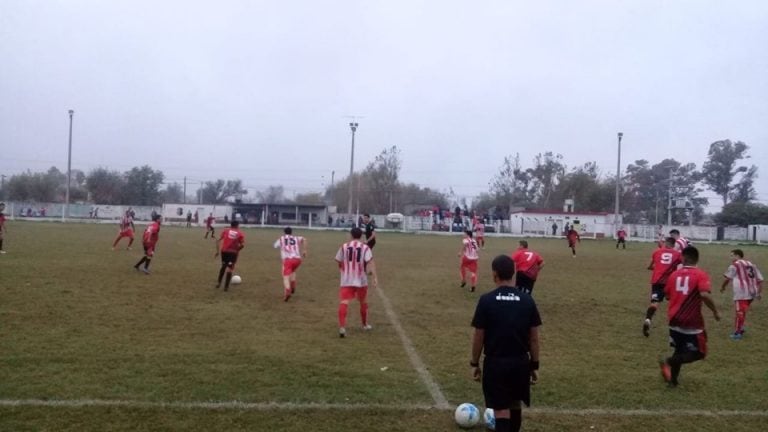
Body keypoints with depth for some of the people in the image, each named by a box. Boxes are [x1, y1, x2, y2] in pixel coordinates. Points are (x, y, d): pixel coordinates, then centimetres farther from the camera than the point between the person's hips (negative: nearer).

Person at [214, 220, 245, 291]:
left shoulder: (225, 231, 10)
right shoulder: (240, 234, 5)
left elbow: (219, 240, 2)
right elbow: (242, 245, -6)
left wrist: (218, 251, 4)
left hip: (224, 251, 3)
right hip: (233, 252, -2)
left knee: (223, 266, 23)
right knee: (230, 269, 4)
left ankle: (218, 282, 22)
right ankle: (226, 287, 3)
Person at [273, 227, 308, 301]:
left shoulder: (281, 239, 20)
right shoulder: (296, 238, 23)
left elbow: (275, 246, 35)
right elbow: (303, 239, 7)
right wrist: (304, 250, 7)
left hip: (287, 259, -3)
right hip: (297, 259, 3)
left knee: (286, 276, -8)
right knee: (292, 271, 31)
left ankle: (287, 292, -33)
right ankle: (293, 287, 14)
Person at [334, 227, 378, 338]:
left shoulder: (344, 246, 3)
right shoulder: (365, 247, -1)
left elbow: (339, 262, 11)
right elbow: (370, 262, -15)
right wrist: (374, 277, -20)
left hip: (346, 280, -1)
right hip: (361, 280, 1)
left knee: (344, 302, -11)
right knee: (363, 302, 22)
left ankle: (342, 327, -28)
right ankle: (365, 324, 38)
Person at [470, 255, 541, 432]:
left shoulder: (486, 300, -12)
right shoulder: (527, 300, -3)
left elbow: (478, 336, -7)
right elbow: (534, 337, 1)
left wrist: (475, 363, 5)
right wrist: (535, 365, 11)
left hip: (495, 362, -3)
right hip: (520, 362, 4)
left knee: (501, 409, 2)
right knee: (515, 404, 23)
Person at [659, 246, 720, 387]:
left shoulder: (674, 274, 4)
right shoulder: (701, 275, -10)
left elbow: (667, 295, 12)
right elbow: (704, 295, -24)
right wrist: (715, 311, -11)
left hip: (675, 320, 5)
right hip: (692, 322, -5)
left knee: (680, 351, 22)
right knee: (699, 353, 8)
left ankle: (673, 379, 20)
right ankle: (670, 362, -11)